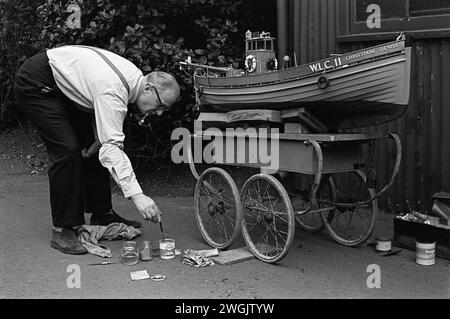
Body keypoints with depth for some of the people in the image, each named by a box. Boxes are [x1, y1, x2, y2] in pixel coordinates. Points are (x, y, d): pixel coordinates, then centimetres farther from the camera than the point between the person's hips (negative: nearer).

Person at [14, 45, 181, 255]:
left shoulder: (135, 78, -6)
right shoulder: (112, 90, -34)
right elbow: (112, 148, -40)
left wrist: (98, 141, -10)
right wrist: (137, 195, -45)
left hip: (63, 85, 9)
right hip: (35, 85, -9)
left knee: (92, 147, 8)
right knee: (67, 150, -19)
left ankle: (101, 214, 18)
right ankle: (61, 230, -12)